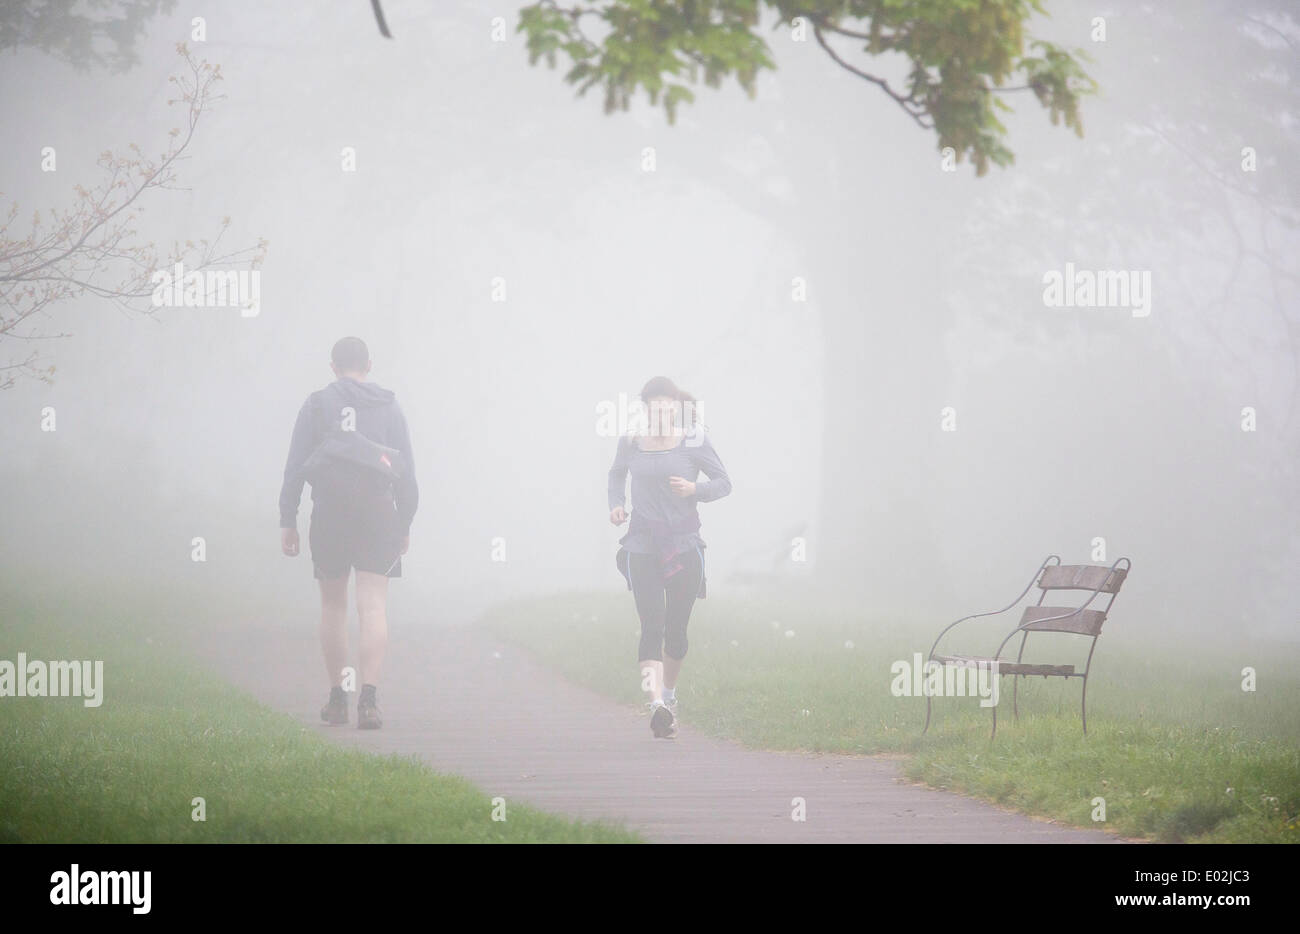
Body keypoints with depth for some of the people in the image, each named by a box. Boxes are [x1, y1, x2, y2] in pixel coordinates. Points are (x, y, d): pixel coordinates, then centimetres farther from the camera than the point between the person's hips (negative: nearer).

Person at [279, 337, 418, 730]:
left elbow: (294, 467, 0)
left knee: (332, 606, 12)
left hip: (329, 513, 0)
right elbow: (407, 471, 10)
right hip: (378, 512, 0)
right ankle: (368, 698, -18)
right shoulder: (388, 406, 10)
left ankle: (336, 697, 16)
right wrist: (405, 524, 15)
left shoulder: (316, 405, 5)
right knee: (373, 605, -4)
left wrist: (287, 521, 2)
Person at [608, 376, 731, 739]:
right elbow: (616, 474, 24)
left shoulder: (693, 443, -1)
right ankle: (657, 703, -27)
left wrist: (694, 488, -13)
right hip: (643, 542, 0)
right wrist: (616, 503, 6)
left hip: (683, 542, 0)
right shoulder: (631, 443, 4)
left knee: (676, 627, 7)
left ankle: (669, 692, 32)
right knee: (652, 623, -14)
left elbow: (724, 482, 5)